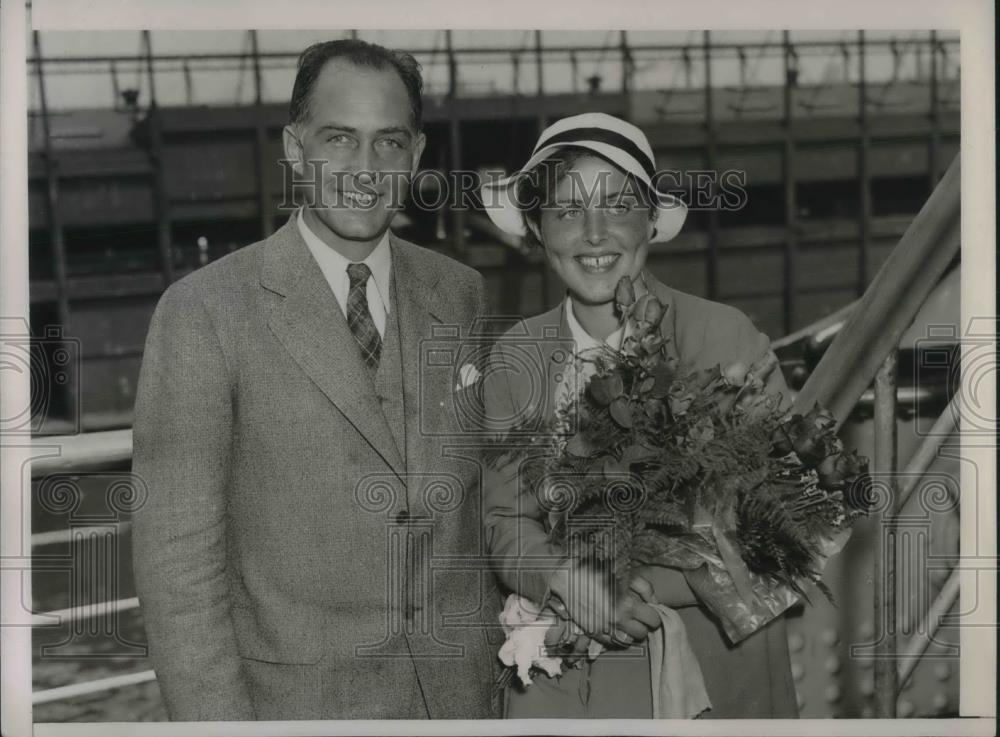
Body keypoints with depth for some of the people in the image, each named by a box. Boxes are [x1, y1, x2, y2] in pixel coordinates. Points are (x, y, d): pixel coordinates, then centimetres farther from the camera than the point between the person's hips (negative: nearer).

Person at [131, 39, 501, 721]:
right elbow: (177, 554, -12)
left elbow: (488, 480, 10)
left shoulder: (461, 292, 2)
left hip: (462, 689, 4)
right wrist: (217, 719, -15)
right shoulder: (204, 312, -12)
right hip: (299, 701, -3)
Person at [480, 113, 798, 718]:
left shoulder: (728, 338, -13)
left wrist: (650, 585, -22)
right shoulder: (514, 358, -1)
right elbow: (504, 520, -3)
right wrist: (579, 589, -21)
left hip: (715, 677, -2)